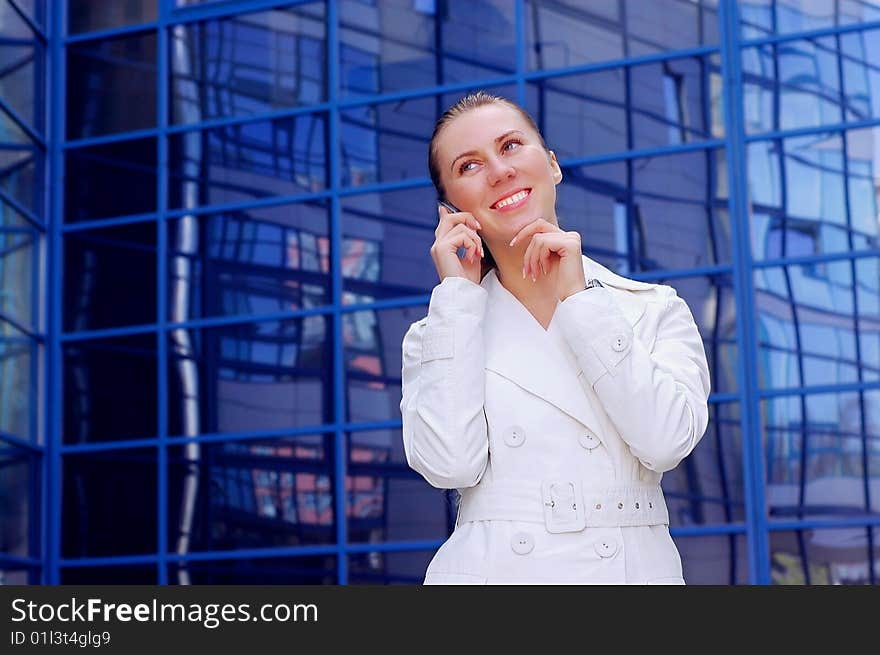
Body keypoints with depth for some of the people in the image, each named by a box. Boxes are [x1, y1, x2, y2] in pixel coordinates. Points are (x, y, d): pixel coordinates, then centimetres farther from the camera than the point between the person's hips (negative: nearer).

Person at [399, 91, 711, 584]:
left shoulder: (655, 311, 6)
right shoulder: (442, 334, 7)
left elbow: (667, 440, -9)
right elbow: (449, 464, -10)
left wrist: (577, 298, -5)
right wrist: (458, 293, -4)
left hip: (633, 567, 0)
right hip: (490, 567, 0)